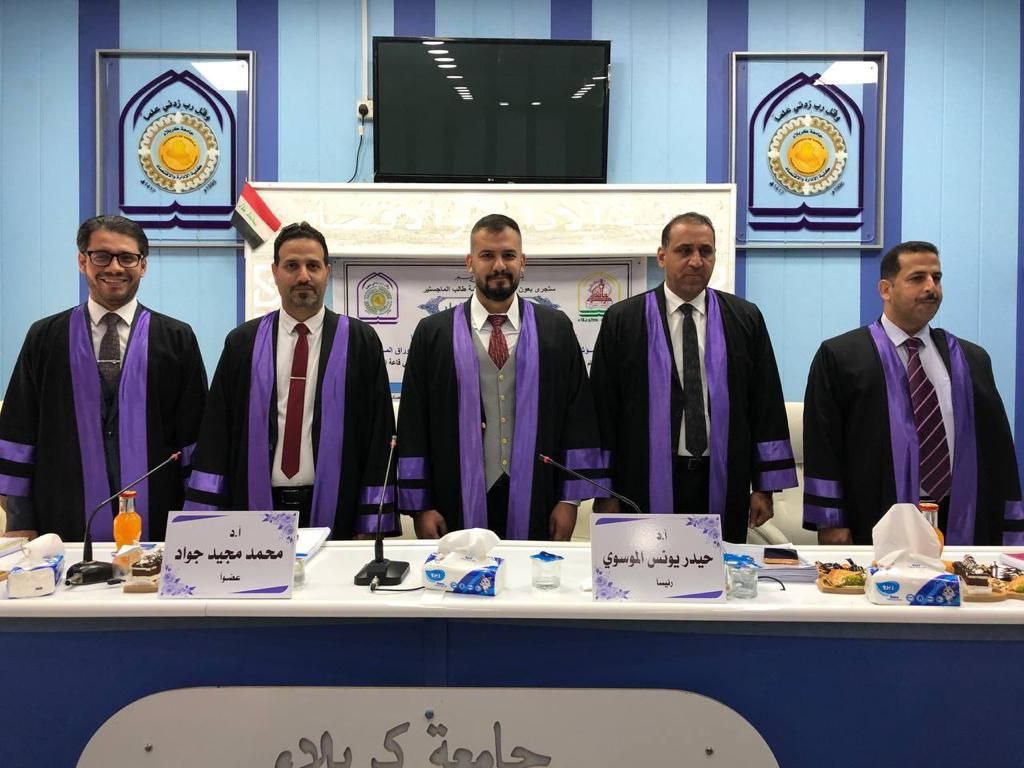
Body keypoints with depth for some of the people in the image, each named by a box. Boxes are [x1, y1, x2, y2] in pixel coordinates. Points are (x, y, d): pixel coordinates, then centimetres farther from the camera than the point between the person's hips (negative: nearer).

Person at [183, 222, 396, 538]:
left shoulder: (360, 341, 0)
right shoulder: (243, 343, 5)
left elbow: (379, 432, -3)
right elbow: (215, 430, 4)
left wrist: (370, 524, -7)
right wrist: (207, 517, -3)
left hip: (333, 510, -1)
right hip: (256, 506, 1)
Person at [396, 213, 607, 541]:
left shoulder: (556, 329, 4)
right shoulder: (433, 332, 2)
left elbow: (578, 416, 3)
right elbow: (413, 426, 1)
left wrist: (570, 500, -2)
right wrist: (420, 507, -3)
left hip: (536, 508, 1)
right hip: (459, 508, 0)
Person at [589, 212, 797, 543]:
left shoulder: (746, 319, 5)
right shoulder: (622, 320, 0)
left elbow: (766, 403, 6)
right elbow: (603, 407, -1)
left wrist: (765, 486, 3)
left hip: (723, 487, 2)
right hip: (647, 485, -1)